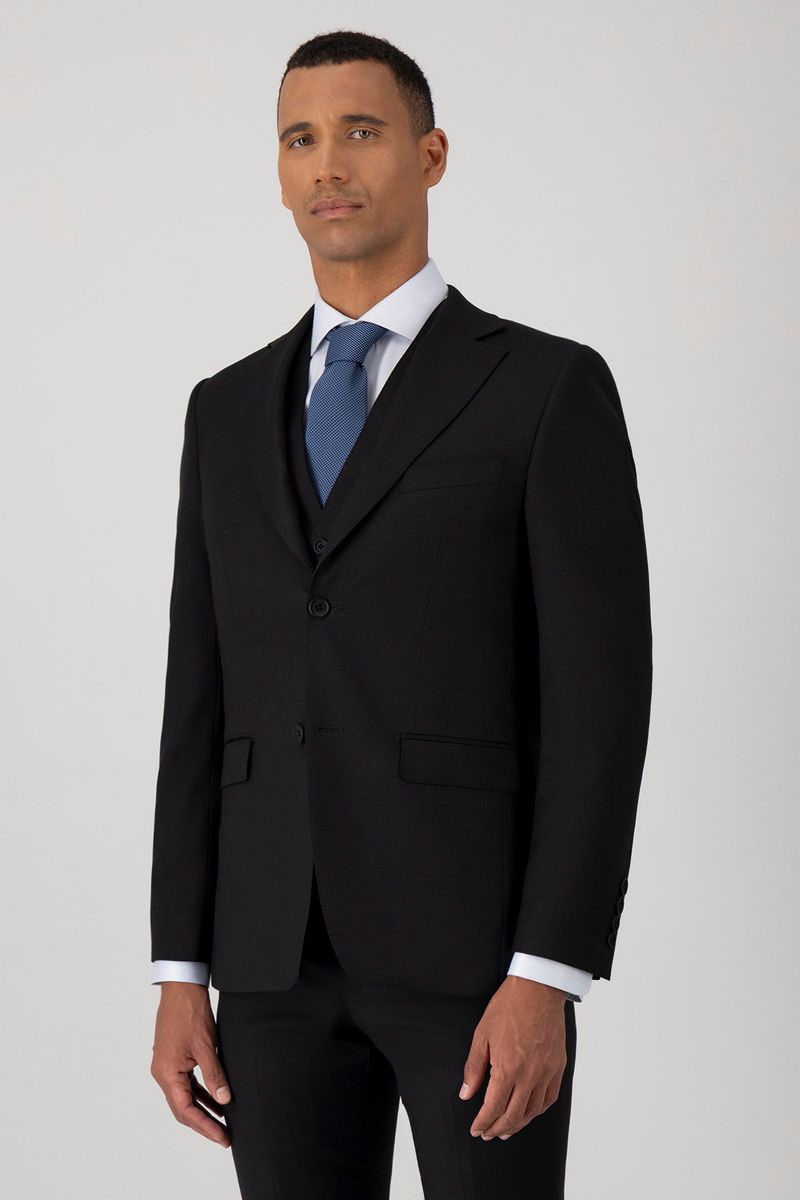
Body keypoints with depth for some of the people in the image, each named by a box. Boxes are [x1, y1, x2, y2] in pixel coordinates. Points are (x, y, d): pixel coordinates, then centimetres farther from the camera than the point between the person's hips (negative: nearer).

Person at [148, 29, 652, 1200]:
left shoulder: (549, 388, -1)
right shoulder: (231, 410, 15)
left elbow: (599, 696, -7)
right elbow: (201, 700, 14)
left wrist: (548, 978, -16)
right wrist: (181, 975, 6)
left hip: (476, 944, -4)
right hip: (278, 958, 5)